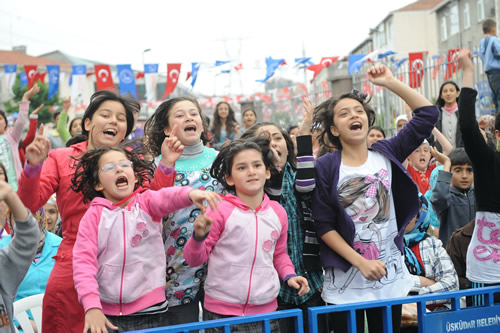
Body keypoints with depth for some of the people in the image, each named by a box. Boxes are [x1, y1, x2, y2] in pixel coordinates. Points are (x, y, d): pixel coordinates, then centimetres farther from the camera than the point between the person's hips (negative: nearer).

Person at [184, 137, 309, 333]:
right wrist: (199, 237, -24)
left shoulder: (277, 212, 5)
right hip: (221, 313, -4)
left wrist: (289, 275, 4)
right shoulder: (220, 211, -10)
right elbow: (194, 259, -5)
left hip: (266, 310, 4)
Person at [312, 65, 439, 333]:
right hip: (345, 280, -3)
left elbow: (427, 113, 1)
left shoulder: (386, 154, 2)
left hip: (391, 275, 3)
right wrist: (360, 262, -15)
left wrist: (390, 82, -4)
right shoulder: (325, 167, -7)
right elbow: (324, 226, -9)